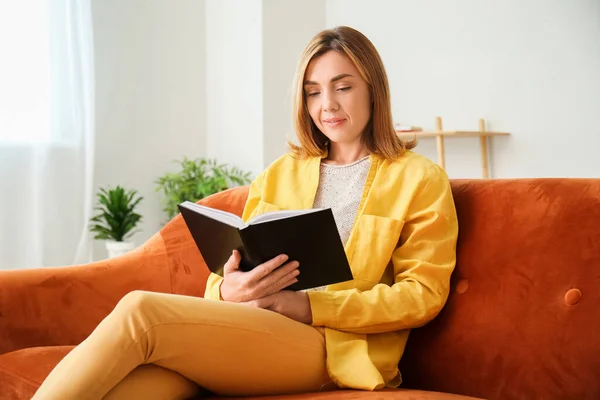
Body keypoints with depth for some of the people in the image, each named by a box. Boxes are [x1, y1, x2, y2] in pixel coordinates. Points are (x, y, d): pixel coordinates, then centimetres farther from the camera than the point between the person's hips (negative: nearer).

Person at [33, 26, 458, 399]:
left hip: (334, 346, -4)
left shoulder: (421, 180, 8)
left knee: (140, 310, -28)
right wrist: (228, 291, -7)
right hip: (239, 330, 4)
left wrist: (310, 305, -11)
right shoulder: (278, 175, 23)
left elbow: (424, 293, 1)